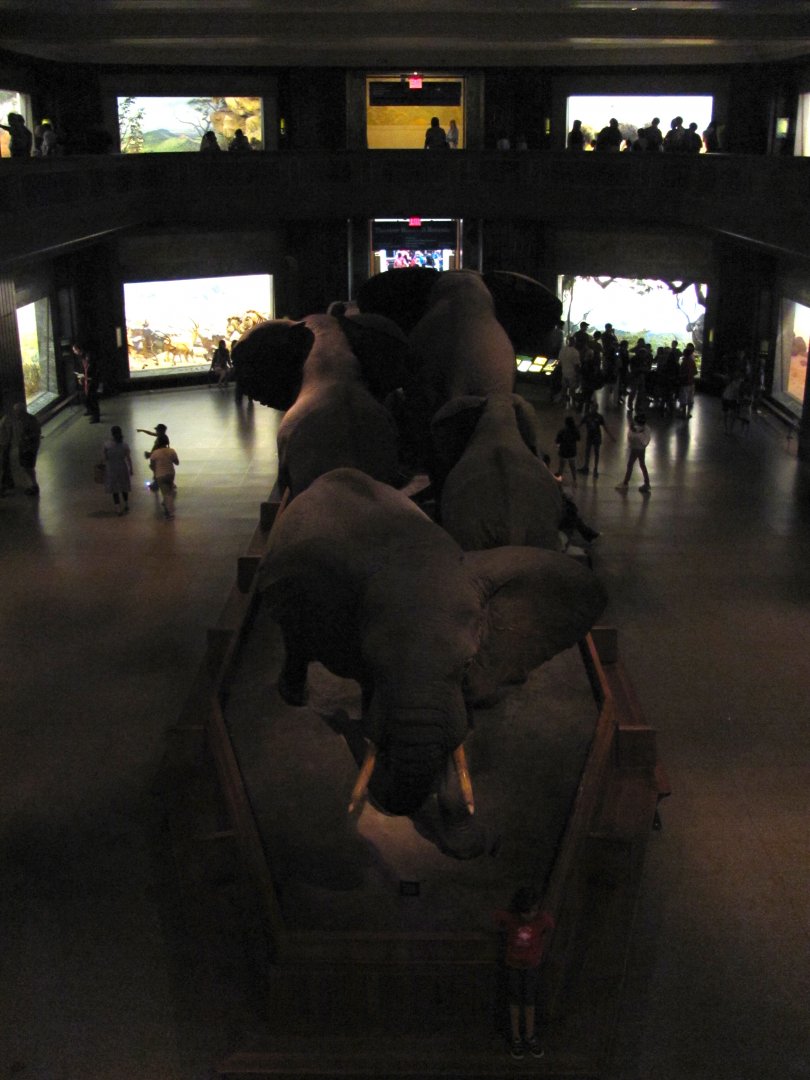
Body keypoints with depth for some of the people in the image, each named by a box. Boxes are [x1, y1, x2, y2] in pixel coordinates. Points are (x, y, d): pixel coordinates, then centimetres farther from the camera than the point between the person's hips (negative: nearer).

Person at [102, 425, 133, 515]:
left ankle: (118, 509, 13)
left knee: (114, 490, 11)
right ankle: (126, 507, 35)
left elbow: (103, 458, -13)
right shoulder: (125, 445, -11)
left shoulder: (106, 445, -16)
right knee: (124, 488, 22)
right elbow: (129, 458, -5)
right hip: (123, 468, 2)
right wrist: (131, 469, 7)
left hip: (111, 469, -2)